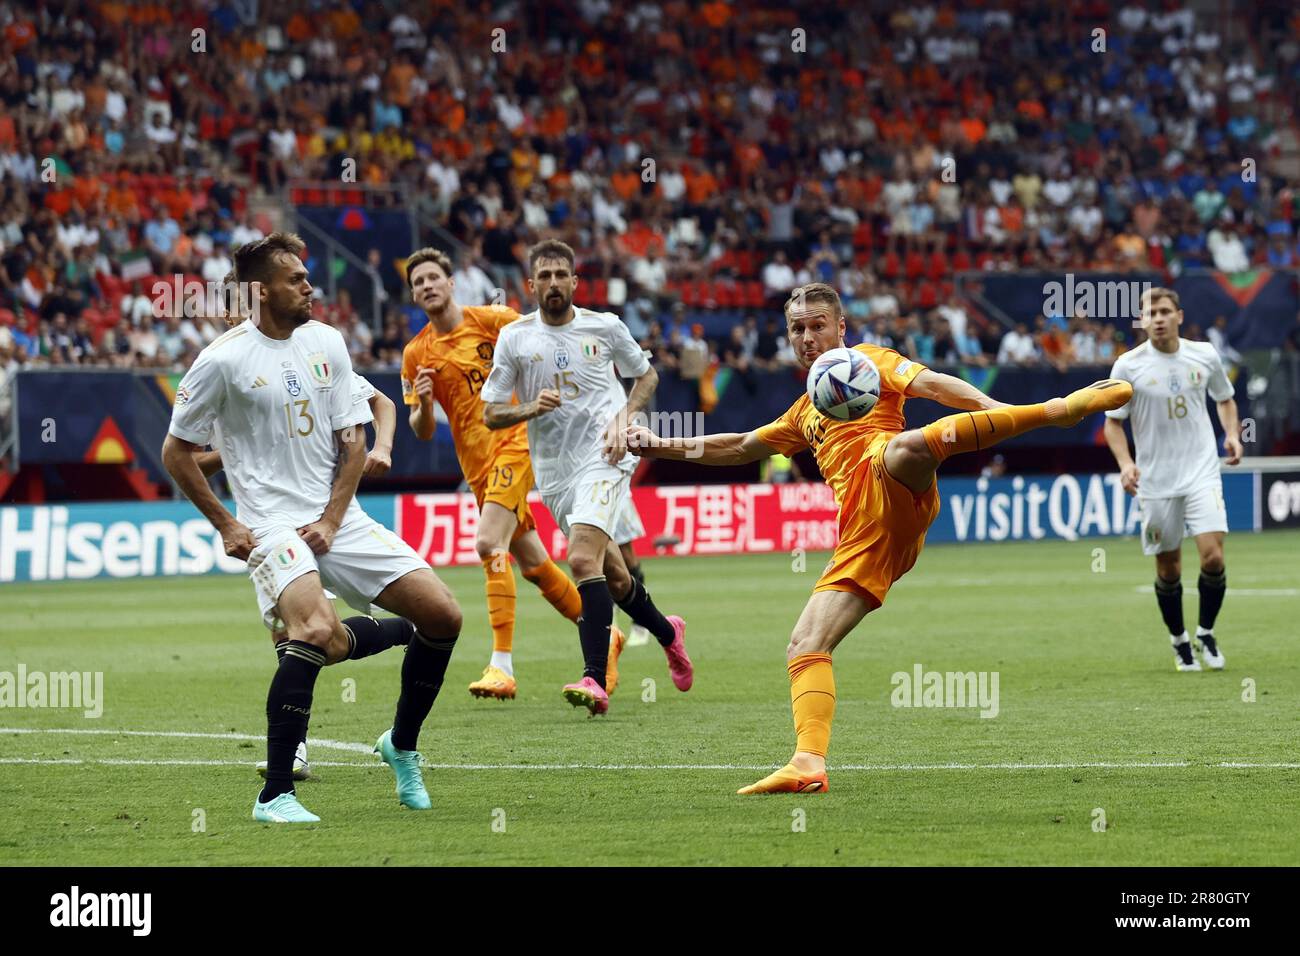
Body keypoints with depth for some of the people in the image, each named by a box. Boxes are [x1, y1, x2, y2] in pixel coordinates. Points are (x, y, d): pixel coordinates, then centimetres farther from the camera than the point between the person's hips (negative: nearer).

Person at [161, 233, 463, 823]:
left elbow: (353, 441, 9)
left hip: (338, 518, 6)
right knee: (315, 630, -32)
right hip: (271, 525, -6)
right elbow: (176, 452, 1)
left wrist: (331, 521, -3)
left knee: (443, 617, -3)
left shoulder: (326, 343, 7)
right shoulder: (225, 359, -8)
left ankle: (402, 746, 21)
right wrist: (225, 525, -3)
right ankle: (274, 796, -25)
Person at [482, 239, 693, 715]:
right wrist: (532, 408, -16)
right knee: (611, 573, 12)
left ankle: (595, 680, -29)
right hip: (553, 472, 4)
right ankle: (667, 632, 42)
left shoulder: (605, 327, 0)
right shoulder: (514, 337, 2)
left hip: (603, 459, -4)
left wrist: (624, 418, -2)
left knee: (583, 559, -24)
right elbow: (490, 414, 3)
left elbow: (647, 375, 16)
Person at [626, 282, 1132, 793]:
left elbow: (927, 382, 1)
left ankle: (1061, 407, -48)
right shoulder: (805, 413, 39)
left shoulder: (867, 359, 18)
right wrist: (663, 446, 42)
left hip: (888, 484, -7)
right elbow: (740, 448, 50)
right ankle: (809, 764, -17)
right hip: (865, 536, 7)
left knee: (908, 445, -42)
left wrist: (995, 408, -18)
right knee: (804, 647, -7)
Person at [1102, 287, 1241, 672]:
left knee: (1213, 556, -14)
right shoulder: (1128, 365, -5)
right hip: (1155, 481, 0)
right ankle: (1179, 642, 25)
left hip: (1202, 472, 1)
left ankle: (1206, 633, 9)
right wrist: (1125, 462, -13)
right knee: (1168, 569, 4)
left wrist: (1232, 435, 0)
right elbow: (1113, 421, 3)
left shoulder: (1205, 356, 1)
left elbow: (1224, 398, 18)